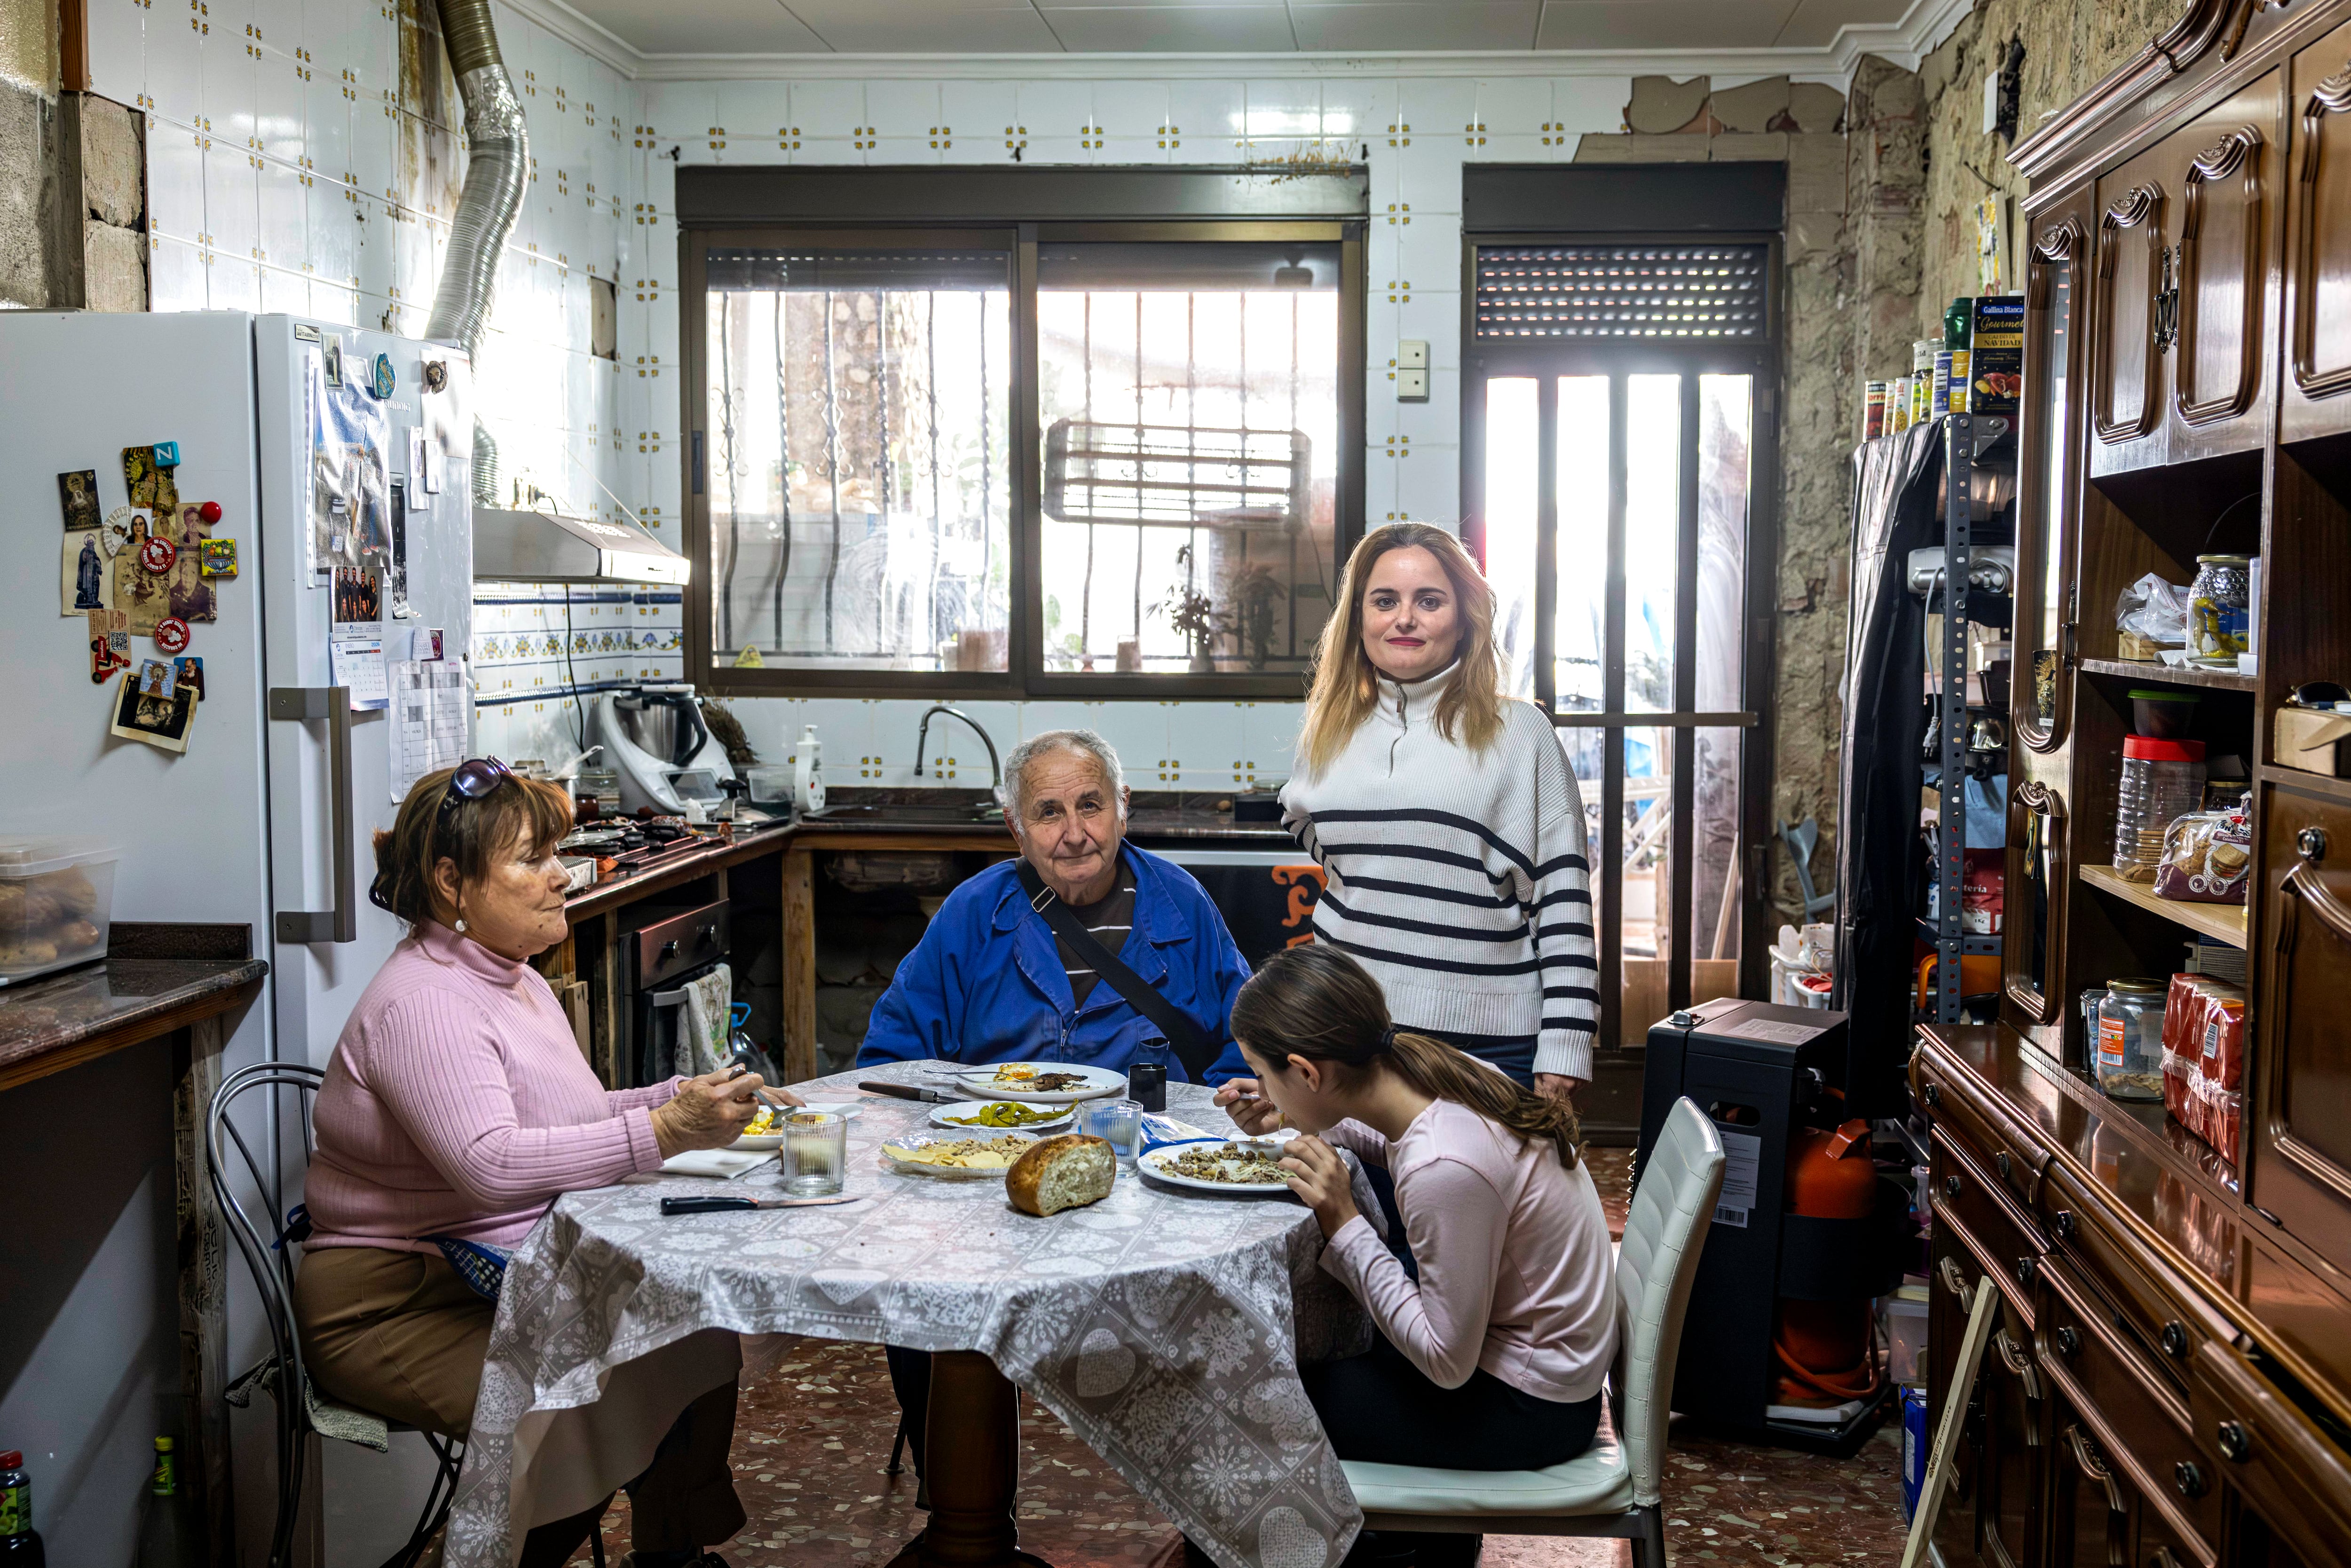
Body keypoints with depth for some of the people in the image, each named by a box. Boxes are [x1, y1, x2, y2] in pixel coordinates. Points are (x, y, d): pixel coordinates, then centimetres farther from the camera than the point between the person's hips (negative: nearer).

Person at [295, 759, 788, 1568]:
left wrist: (684, 1099, -1)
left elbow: (567, 1120, 16)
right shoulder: (422, 1004, -20)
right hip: (393, 1304, -9)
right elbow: (491, 1164, -32)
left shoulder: (515, 980, 13)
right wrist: (664, 1131, -37)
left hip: (506, 1274, 9)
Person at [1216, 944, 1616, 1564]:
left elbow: (1447, 1362, -24)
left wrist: (1343, 1224, -23)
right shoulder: (1438, 1068, -9)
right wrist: (1298, 1120, 3)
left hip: (1531, 1408, -8)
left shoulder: (1444, 1170, -34)